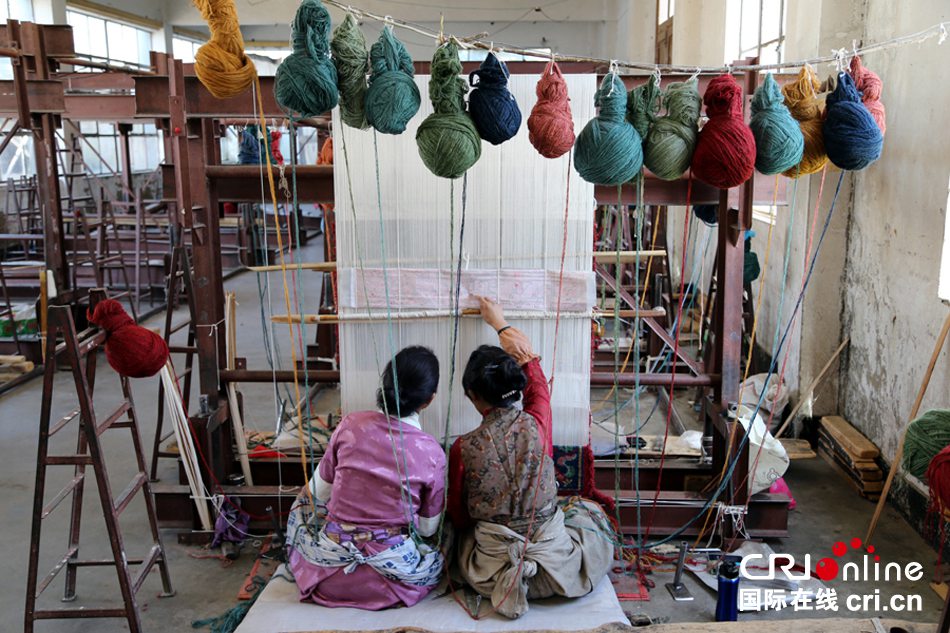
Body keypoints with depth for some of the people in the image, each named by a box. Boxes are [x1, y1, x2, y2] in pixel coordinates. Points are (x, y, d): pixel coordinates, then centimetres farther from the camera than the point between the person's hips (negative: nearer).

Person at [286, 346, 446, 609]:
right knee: (439, 560, 31)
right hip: (392, 565, -2)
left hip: (331, 561, 2)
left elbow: (320, 492, 2)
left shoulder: (351, 425, -11)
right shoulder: (432, 452, -13)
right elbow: (428, 528, 0)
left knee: (305, 500, 31)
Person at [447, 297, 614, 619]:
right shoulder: (537, 424, -13)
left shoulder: (463, 449, -16)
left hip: (494, 570, 0)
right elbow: (534, 376, 9)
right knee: (590, 510, 30)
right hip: (555, 567, 1)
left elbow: (458, 518, -1)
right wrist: (501, 324, 22)